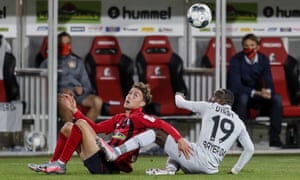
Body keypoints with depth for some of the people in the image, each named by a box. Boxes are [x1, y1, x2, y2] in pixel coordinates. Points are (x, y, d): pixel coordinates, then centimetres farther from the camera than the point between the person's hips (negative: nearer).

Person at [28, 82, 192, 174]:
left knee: (80, 124, -16)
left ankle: (60, 165, -13)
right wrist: (75, 110, 23)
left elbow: (163, 125, -18)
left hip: (107, 166, -9)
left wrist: (179, 139, -34)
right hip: (103, 161, 9)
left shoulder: (139, 118, -5)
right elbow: (96, 128, 24)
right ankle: (53, 164, 5)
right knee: (68, 127, 15)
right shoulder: (119, 119, 20)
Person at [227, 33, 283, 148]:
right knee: (242, 97, -38)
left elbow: (268, 82, -5)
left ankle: (274, 138, -20)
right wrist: (256, 93, -34)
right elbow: (235, 86, -23)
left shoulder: (263, 60, -3)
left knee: (277, 99, -22)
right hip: (238, 97, -4)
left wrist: (267, 91, -31)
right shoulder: (236, 60, -15)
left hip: (258, 95, 4)